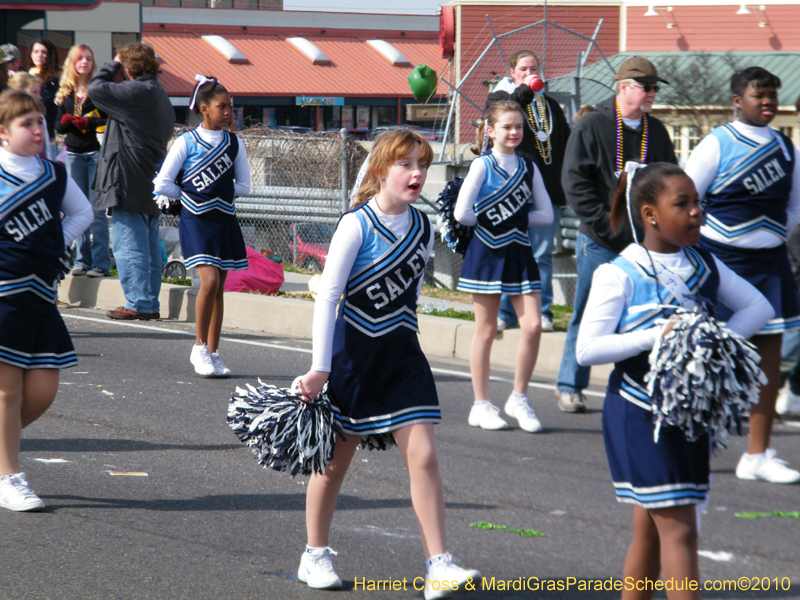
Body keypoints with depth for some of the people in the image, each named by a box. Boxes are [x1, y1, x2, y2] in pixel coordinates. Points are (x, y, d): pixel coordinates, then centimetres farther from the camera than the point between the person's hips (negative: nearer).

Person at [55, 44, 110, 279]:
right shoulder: (64, 92, 12)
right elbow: (59, 125, 13)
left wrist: (89, 123, -19)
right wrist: (66, 122, -8)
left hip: (96, 152, -5)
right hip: (74, 153, 5)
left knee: (97, 209, -6)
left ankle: (101, 262, -5)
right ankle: (82, 260, 11)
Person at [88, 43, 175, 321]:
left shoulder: (135, 92, -15)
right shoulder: (160, 95, 15)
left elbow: (96, 89, -11)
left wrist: (112, 65, 4)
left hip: (129, 181, -10)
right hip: (151, 182, 10)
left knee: (129, 245, -7)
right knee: (149, 245, 11)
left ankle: (138, 303, -8)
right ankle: (150, 303, 15)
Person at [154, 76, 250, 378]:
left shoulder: (234, 143, 7)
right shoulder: (186, 142, -3)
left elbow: (243, 186, 13)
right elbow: (163, 184, -2)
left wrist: (221, 191, 3)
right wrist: (188, 196, 7)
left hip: (224, 220, 4)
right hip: (196, 220, -4)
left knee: (219, 286, 6)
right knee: (210, 280, -17)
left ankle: (212, 353, 12)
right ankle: (199, 346, -3)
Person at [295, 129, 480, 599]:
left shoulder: (424, 228, 2)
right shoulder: (356, 225, -14)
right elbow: (328, 295, -14)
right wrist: (320, 368, -16)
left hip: (402, 353, 4)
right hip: (353, 352, -4)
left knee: (423, 455, -7)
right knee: (337, 457, 8)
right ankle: (316, 555, 26)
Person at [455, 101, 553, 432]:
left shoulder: (528, 167, 8)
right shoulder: (482, 166, -5)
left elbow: (546, 214, 7)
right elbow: (462, 213, -12)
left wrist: (515, 220, -3)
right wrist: (489, 222, 1)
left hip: (519, 253, 4)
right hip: (488, 253, -4)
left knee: (533, 325, -7)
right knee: (486, 330, 3)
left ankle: (519, 398, 8)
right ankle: (481, 405, 13)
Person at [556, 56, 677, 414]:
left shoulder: (656, 132, 11)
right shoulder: (592, 127, -4)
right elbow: (574, 182, -8)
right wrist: (606, 225, -13)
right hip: (599, 243, -4)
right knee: (588, 316, 3)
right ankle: (570, 386, 15)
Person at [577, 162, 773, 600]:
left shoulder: (704, 265, 5)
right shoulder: (619, 275, -12)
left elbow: (759, 307, 12)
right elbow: (587, 349, -16)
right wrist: (657, 335, -25)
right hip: (639, 412, -6)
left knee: (651, 528, 13)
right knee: (678, 528, -9)